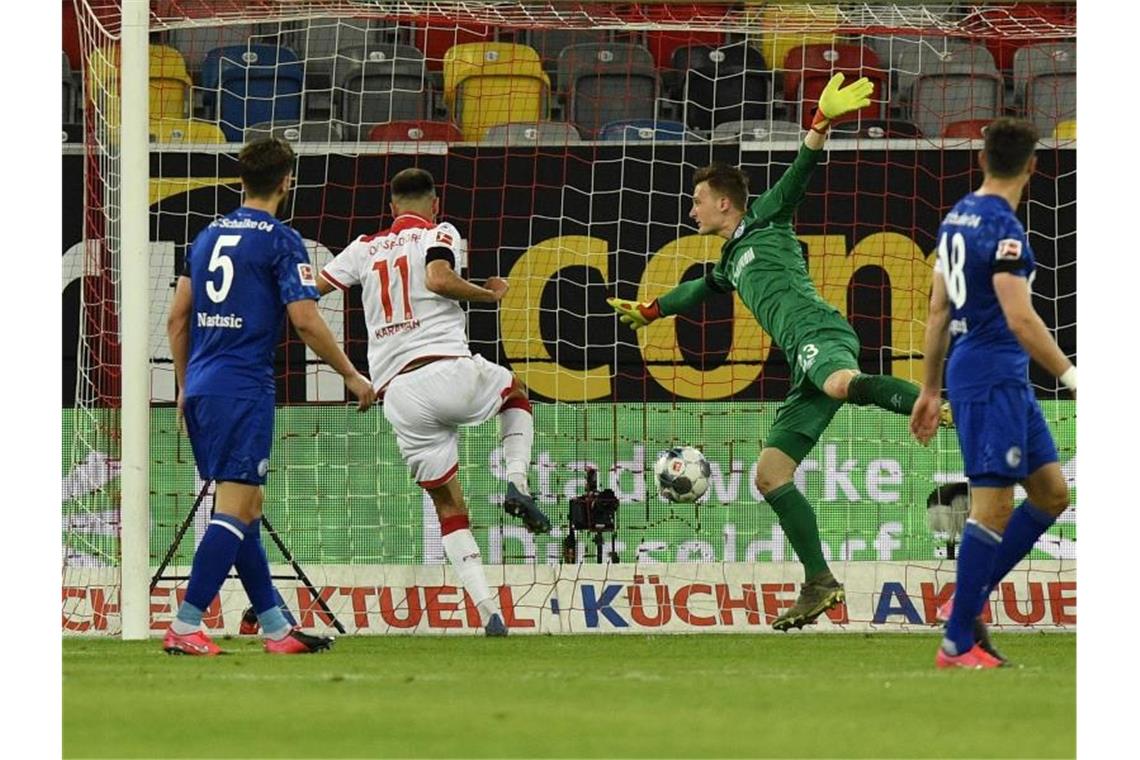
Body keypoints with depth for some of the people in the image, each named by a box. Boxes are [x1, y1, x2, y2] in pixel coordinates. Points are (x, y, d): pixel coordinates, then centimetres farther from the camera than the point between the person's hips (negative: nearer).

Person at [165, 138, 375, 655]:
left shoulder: (209, 236, 15)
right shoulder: (281, 241, -7)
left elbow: (177, 319, 17)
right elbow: (306, 321, -13)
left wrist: (185, 386, 26)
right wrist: (352, 376, -2)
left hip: (201, 385, 8)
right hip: (244, 389, -8)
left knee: (247, 507, 12)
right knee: (235, 510, -9)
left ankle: (276, 629, 16)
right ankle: (184, 627, -17)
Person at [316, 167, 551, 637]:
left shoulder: (365, 248, 18)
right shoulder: (440, 234, 8)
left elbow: (311, 289, 17)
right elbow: (438, 279, -12)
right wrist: (489, 295, 2)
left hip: (397, 394, 3)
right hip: (448, 371, -3)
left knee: (448, 505, 10)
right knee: (516, 396, 32)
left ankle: (488, 610, -3)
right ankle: (516, 482, 5)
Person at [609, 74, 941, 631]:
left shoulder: (766, 223, 12)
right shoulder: (731, 264, 34)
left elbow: (797, 178, -4)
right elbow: (699, 291, 54)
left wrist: (821, 124, -20)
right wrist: (651, 311, 70)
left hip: (820, 334, -9)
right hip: (806, 362, 9)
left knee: (842, 383, -44)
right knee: (770, 474, 4)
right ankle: (819, 584, 2)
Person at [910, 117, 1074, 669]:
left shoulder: (957, 218, 13)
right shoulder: (1003, 228, -16)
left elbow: (938, 311, 18)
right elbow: (1020, 319, -22)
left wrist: (931, 389, 22)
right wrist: (1071, 376, -19)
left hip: (1007, 382, 9)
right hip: (993, 379, -9)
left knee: (1051, 493, 11)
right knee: (994, 505, -7)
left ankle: (969, 601, 13)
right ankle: (957, 643, -4)